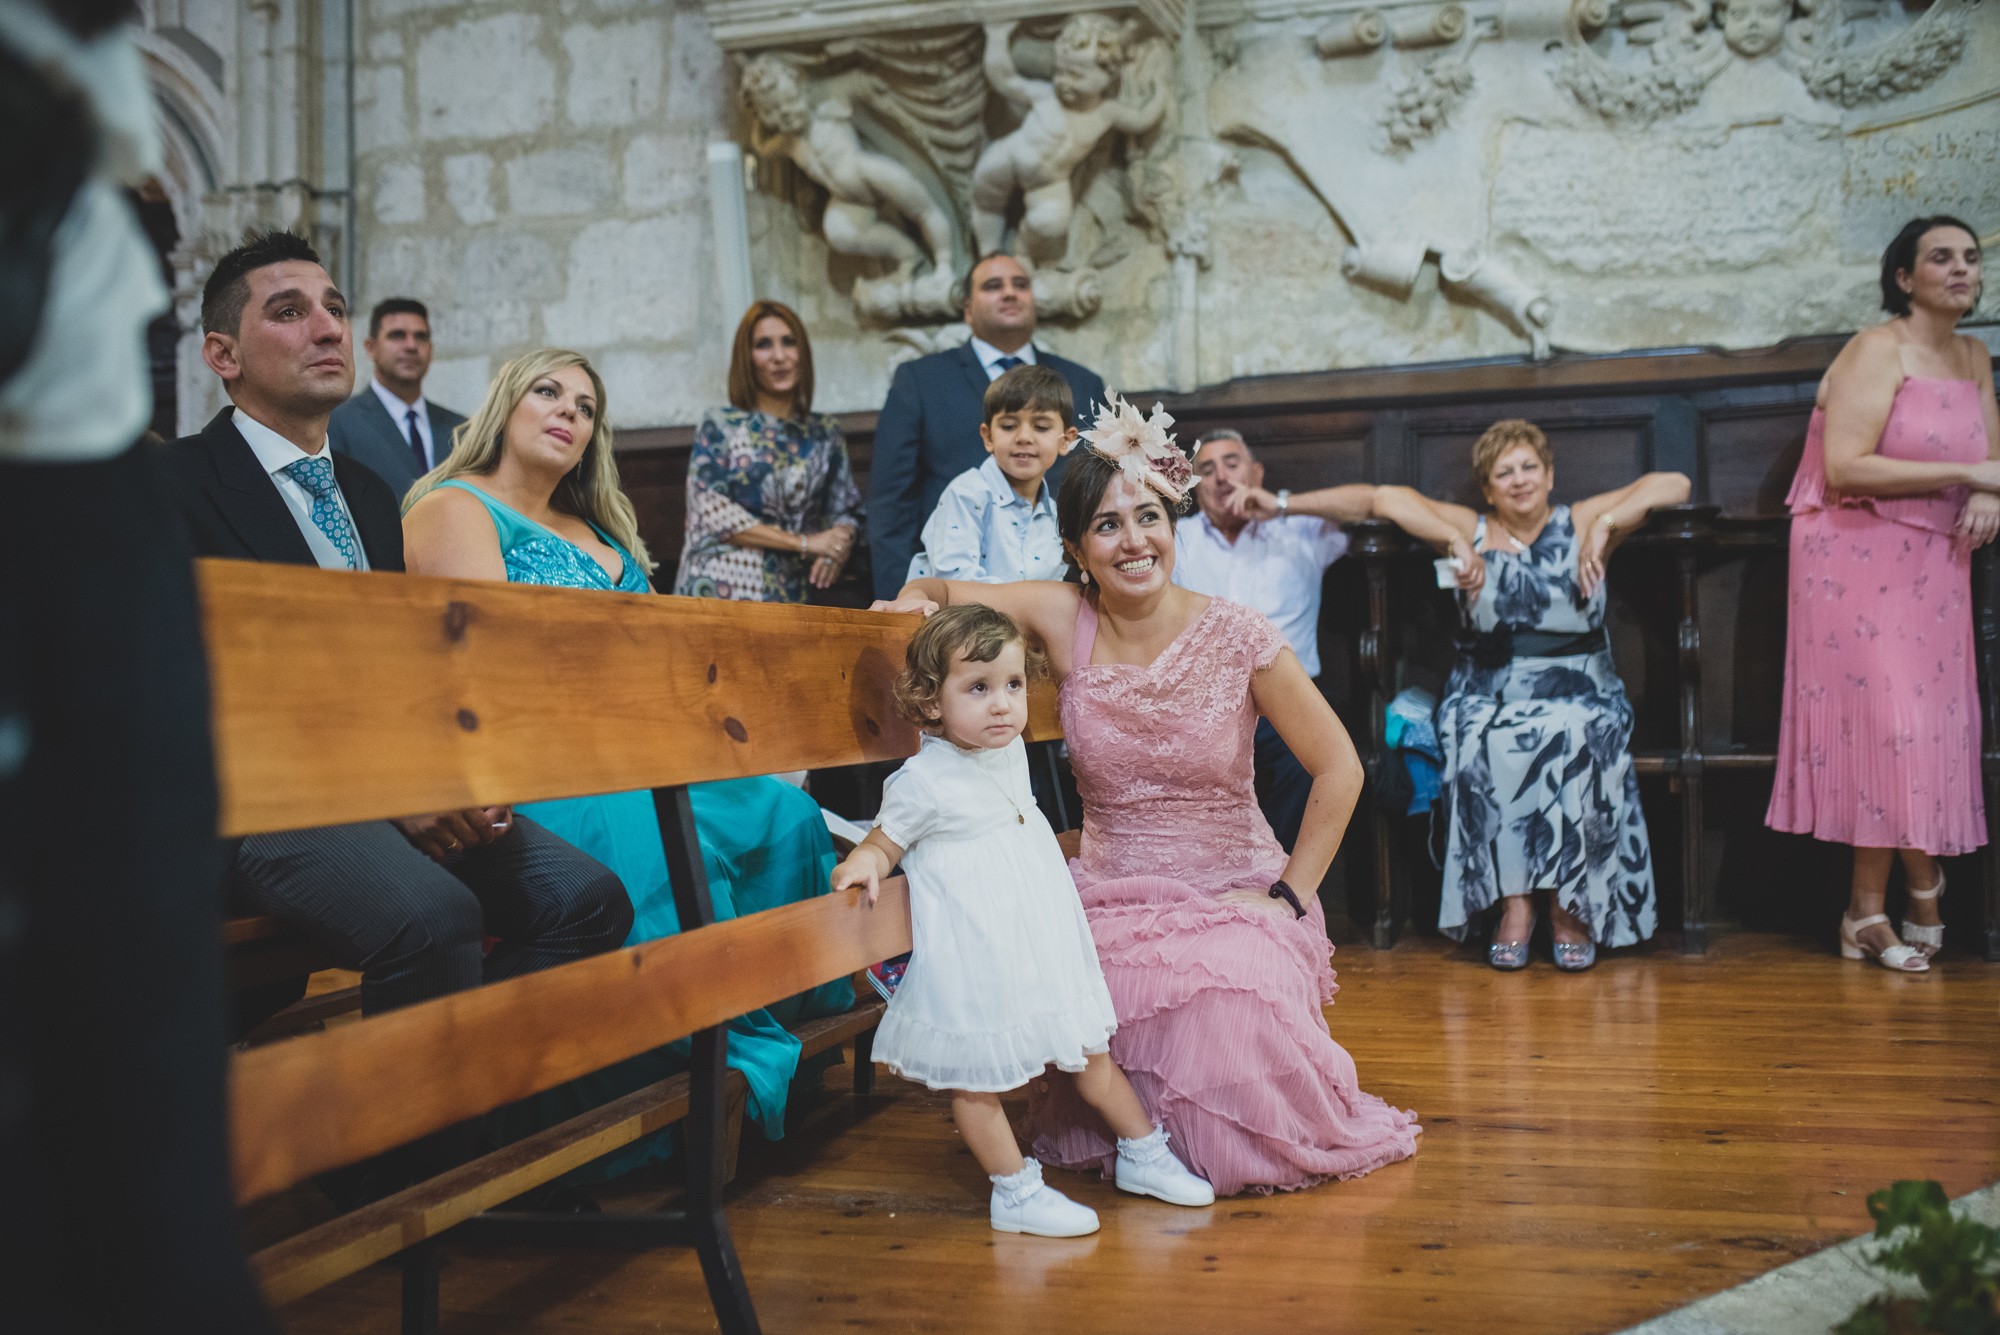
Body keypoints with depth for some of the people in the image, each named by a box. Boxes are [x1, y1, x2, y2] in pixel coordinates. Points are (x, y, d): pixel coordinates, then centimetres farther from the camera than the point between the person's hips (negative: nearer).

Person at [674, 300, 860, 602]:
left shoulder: (825, 432, 12)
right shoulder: (718, 425, 4)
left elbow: (845, 511, 14)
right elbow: (710, 511, -6)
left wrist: (840, 541, -11)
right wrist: (804, 542, -11)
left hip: (793, 596, 2)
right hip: (722, 594, -2)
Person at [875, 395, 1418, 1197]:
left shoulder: (1236, 638, -8)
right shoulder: (1065, 618, -3)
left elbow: (1338, 768, -2)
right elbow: (941, 592, 9)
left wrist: (1288, 895, -5)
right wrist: (917, 601, -15)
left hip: (1233, 895, -1)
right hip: (1112, 899, 2)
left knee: (1231, 1005, -30)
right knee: (1146, 1001, -30)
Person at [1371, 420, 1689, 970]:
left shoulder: (1581, 523, 11)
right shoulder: (1472, 530, 13)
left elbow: (1673, 485, 3)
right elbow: (1386, 499, 4)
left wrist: (1607, 524, -8)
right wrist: (1455, 544, -6)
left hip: (1578, 693, 0)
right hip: (1489, 696, 1)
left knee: (1578, 744, -34)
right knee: (1489, 751, -33)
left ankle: (1570, 904, -24)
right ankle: (1514, 903, -26)